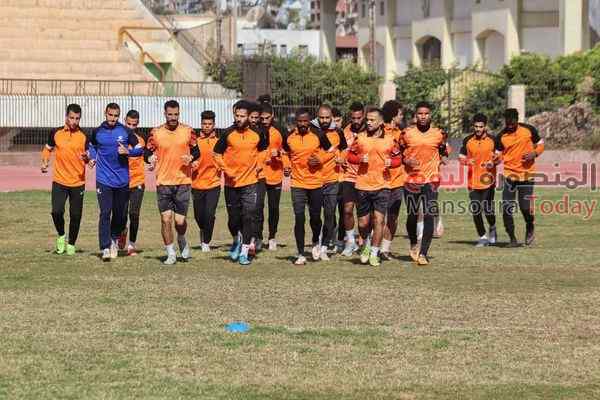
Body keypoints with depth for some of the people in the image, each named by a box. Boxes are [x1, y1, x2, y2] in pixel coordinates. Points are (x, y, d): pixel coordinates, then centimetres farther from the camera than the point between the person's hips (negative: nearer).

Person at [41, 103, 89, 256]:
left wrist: (86, 158, -20)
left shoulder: (83, 137, -1)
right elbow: (47, 149, 18)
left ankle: (71, 244, 20)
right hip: (59, 181, 0)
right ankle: (61, 236, 16)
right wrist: (45, 163, 1)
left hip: (78, 182, 0)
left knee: (75, 215, 3)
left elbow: (89, 159, 2)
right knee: (56, 211, -12)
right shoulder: (56, 133, 2)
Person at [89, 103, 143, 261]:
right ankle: (105, 248, -14)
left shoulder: (126, 131, 1)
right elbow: (92, 145, 25)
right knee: (105, 213, -11)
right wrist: (93, 157, 7)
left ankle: (114, 239, 34)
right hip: (103, 180, -1)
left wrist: (128, 152, -12)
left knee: (121, 214, 10)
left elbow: (140, 149, 7)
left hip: (122, 181, 1)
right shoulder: (97, 132, 4)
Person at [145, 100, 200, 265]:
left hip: (183, 182, 0)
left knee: (180, 220, -1)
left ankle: (182, 240, 32)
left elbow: (196, 151, 10)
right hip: (163, 183, 0)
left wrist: (191, 157, -11)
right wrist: (150, 158, -17)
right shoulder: (156, 133, 1)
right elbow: (147, 153, 6)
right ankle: (171, 253, 8)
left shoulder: (187, 131, 2)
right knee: (166, 218, -5)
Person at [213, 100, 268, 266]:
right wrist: (225, 169, -7)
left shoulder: (257, 134, -1)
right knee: (233, 217, 8)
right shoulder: (228, 134, -5)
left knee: (249, 217, -7)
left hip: (250, 182, 0)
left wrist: (258, 164, 5)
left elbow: (263, 149, 19)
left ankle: (244, 252, -1)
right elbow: (216, 153, 3)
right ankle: (236, 240, 37)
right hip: (231, 183, 0)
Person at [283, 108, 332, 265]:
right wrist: (287, 166, 0)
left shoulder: (318, 135, -4)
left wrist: (320, 159, -10)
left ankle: (316, 243, 39)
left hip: (316, 181, 0)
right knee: (299, 218, -7)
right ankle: (300, 254, 0)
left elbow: (328, 150, 9)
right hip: (297, 183, 0)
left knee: (315, 216, 9)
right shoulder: (289, 137, 0)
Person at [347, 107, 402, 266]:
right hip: (363, 186, 1)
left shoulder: (390, 140, 3)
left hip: (382, 186, -1)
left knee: (379, 219, -8)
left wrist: (391, 162, -10)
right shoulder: (360, 138, 3)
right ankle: (366, 244, 36)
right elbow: (350, 156, 10)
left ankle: (374, 253, 3)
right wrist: (360, 159, -10)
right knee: (363, 222, 6)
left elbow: (398, 158, 12)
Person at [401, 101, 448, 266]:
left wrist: (441, 161, 2)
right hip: (411, 179, 1)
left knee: (429, 217, -11)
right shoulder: (407, 133, 2)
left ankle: (423, 253, -9)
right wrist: (406, 161, -8)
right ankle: (413, 243, 35)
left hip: (431, 180, -1)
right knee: (412, 216, 7)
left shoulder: (438, 134, 4)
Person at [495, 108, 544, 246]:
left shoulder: (529, 130, -2)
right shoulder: (501, 136, -1)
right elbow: (498, 155, 4)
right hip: (509, 174, 1)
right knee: (506, 209, -7)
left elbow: (540, 144, 9)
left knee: (525, 207, -6)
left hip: (526, 174, -1)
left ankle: (530, 229, 27)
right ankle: (512, 239, 5)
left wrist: (535, 153, -11)